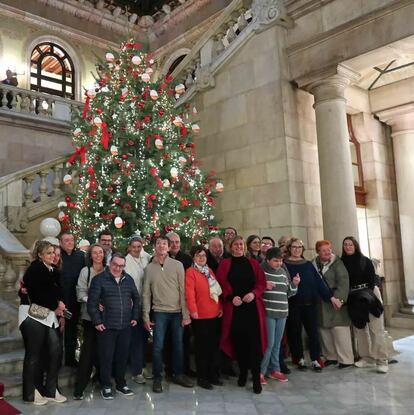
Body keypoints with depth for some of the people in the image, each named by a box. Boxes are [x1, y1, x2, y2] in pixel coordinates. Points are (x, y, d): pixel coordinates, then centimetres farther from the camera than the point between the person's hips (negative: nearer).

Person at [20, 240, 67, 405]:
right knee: (34, 354, 1)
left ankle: (51, 390, 14)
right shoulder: (35, 268, -9)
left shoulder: (54, 270, 14)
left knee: (56, 351, 1)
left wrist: (59, 306, -7)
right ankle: (31, 393, 15)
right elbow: (38, 294, -17)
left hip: (50, 315, 7)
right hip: (33, 315, -7)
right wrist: (56, 305, -7)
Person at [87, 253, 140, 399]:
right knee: (106, 357, 4)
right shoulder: (99, 279, -6)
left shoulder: (128, 279, 8)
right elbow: (91, 302, -8)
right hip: (106, 327, -4)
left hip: (125, 326, 4)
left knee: (122, 356, 11)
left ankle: (121, 384, 27)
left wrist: (135, 317, 12)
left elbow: (136, 298, 18)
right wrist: (97, 322, -9)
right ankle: (106, 386, 20)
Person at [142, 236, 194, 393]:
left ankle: (179, 375, 27)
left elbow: (183, 290, -3)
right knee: (158, 346, 2)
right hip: (159, 312, 0)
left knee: (178, 344, 10)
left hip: (177, 312, 0)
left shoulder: (177, 265, -1)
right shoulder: (149, 268, 2)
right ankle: (157, 378, 17)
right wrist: (146, 316, 0)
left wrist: (186, 314, -6)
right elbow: (146, 294, 4)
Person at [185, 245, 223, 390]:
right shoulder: (190, 272, -7)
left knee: (214, 346, 12)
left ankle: (213, 375, 23)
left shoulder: (209, 271, 14)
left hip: (215, 314, 7)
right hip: (200, 316, -7)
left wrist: (220, 307, 12)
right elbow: (189, 293, -16)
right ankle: (202, 377, 13)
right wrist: (193, 310, -23)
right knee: (202, 347, 2)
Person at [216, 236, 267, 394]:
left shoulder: (253, 263, 10)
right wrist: (231, 297, -15)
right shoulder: (224, 264, 6)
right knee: (238, 341, 5)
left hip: (252, 307, 0)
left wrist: (254, 293, -12)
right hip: (234, 308, 0)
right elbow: (221, 285, 0)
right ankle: (243, 372, 24)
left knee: (254, 341, -5)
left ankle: (256, 378, 1)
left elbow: (262, 283, 6)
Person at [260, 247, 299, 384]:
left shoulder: (283, 272, 11)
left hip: (282, 312, 6)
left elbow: (288, 293, 17)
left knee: (277, 343, 13)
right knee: (269, 343, -6)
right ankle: (260, 371, 7)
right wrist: (263, 286, -21)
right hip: (267, 312, -6)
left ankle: (274, 369, 25)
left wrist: (294, 284, -1)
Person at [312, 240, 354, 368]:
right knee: (324, 330, 8)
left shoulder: (337, 263, -6)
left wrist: (339, 299, -23)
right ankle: (331, 356, 22)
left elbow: (343, 282, -14)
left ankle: (346, 360, 5)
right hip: (320, 304, 5)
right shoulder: (314, 264, 8)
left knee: (340, 330, -5)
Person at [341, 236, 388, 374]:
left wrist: (368, 295, -15)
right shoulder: (343, 262, 5)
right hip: (353, 299, 3)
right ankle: (367, 358, 15)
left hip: (369, 295, -3)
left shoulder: (365, 260, -1)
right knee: (360, 329, 6)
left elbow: (372, 279, -5)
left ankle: (382, 361, -2)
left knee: (376, 329, -4)